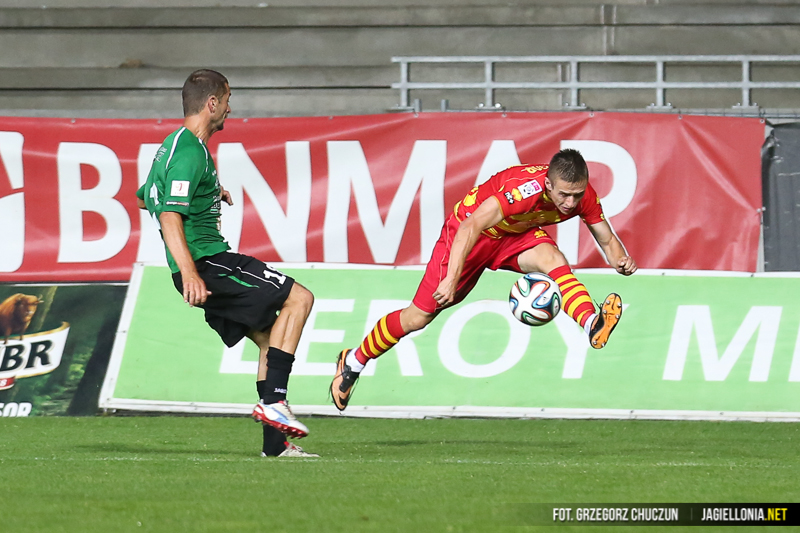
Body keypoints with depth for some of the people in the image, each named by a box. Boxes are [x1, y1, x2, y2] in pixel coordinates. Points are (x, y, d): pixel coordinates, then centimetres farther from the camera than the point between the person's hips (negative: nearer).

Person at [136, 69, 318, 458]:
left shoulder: (174, 145, 17)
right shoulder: (191, 153, -16)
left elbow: (145, 198, 32)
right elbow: (170, 217, -25)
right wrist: (189, 273, -35)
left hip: (205, 268, 10)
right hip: (207, 262, -10)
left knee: (269, 336, 12)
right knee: (299, 297, -12)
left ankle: (275, 443, 10)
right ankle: (273, 401, -16)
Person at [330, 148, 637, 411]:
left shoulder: (584, 197, -20)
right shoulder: (525, 189, -39)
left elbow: (606, 239, -7)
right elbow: (471, 227, -42)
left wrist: (619, 258, -30)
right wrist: (452, 279, -48)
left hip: (516, 235, 4)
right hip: (469, 229, -4)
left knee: (554, 260, -30)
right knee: (418, 317, 3)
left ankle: (592, 325, -50)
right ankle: (354, 361, 25)